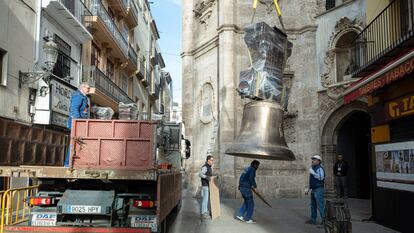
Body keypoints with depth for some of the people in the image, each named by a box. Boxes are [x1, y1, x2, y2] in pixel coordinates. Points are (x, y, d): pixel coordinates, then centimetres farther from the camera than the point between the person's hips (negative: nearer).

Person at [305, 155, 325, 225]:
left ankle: (324, 220, -2)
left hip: (318, 189, -10)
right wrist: (309, 188, 23)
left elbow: (321, 178, -28)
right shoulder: (313, 168, 17)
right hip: (313, 189, 10)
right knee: (313, 205, 12)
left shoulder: (319, 168, -12)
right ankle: (313, 220, 19)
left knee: (320, 205, -9)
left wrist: (313, 173, -28)